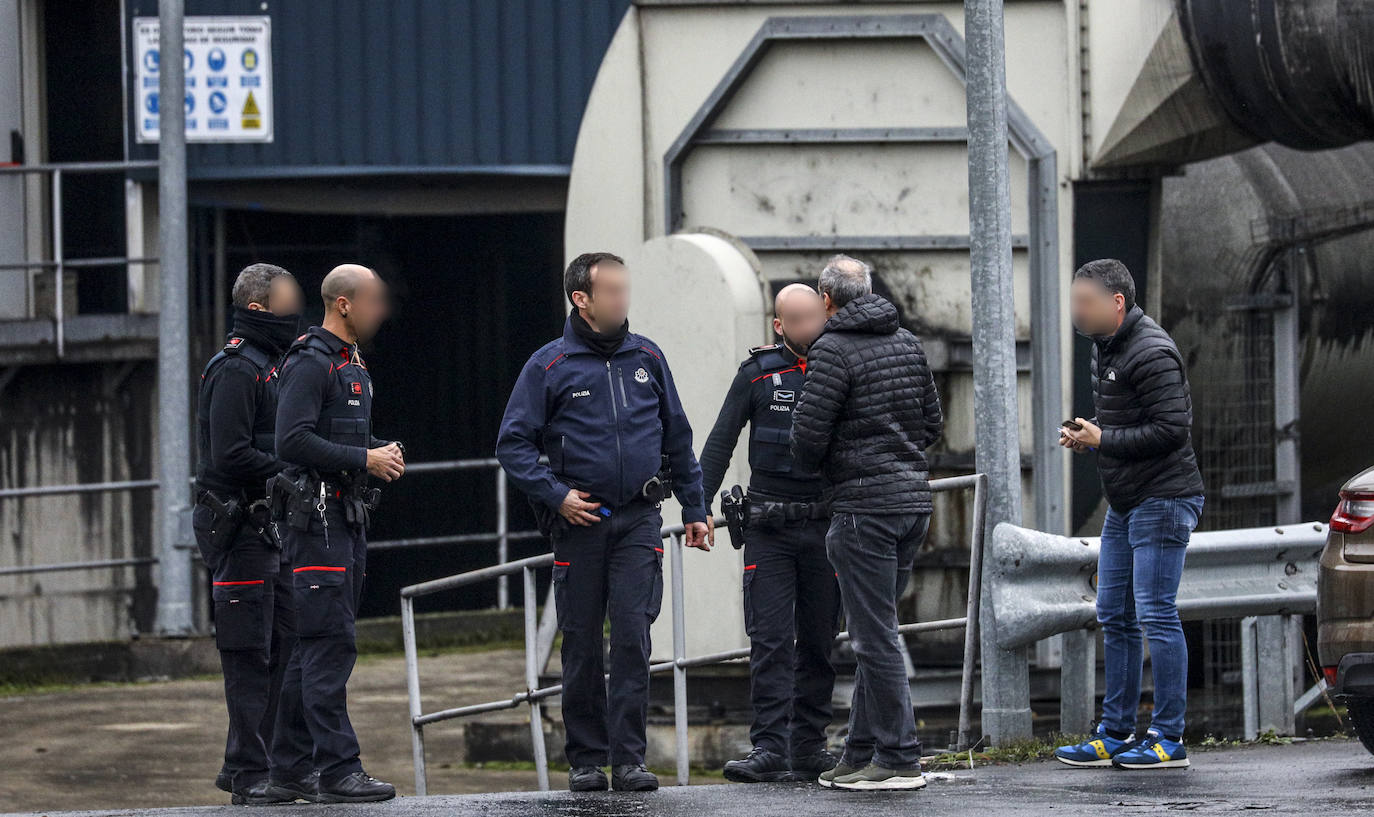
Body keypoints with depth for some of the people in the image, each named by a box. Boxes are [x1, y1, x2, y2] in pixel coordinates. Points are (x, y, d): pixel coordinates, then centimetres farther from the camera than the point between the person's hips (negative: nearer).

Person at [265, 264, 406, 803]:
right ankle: (337, 770, -14)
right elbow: (293, 441, -22)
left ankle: (291, 769, 14)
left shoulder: (352, 364, 20)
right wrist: (365, 460, -18)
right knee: (330, 644, -12)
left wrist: (380, 457, 9)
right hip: (317, 519, -10)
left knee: (316, 647, 10)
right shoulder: (311, 363, -12)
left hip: (347, 516, 10)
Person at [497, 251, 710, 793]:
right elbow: (514, 444, 0)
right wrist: (556, 496, -11)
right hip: (580, 521, -1)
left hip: (638, 521, 1)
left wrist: (694, 509, 17)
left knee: (633, 636, -9)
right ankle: (586, 759, 12)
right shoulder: (550, 366, -1)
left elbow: (677, 438, 17)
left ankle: (628, 758, -7)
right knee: (582, 646, 4)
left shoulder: (646, 358, 9)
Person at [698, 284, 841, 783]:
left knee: (819, 641, 5)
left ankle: (809, 750, 11)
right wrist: (699, 507, -6)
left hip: (825, 527, 2)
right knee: (770, 640, -8)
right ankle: (769, 748, -11)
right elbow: (721, 442, 2)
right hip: (769, 529, -2)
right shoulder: (758, 373, 1)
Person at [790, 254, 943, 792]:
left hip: (865, 506, -8)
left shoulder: (833, 350, -10)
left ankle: (899, 760, -6)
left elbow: (808, 434, -13)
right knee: (875, 632, 14)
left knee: (875, 635, -5)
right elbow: (932, 424, 17)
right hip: (914, 498, 8)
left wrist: (815, 465, 8)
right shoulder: (908, 344, 12)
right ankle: (861, 754, 16)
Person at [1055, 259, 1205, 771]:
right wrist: (1085, 434, 5)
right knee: (1114, 617, 11)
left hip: (1162, 501, -10)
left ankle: (1169, 739, -5)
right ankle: (1115, 734, 17)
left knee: (1156, 616, -9)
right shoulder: (1104, 349, 15)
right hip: (1123, 506, 10)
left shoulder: (1151, 354, -17)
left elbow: (1172, 430, -22)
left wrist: (1102, 440, -17)